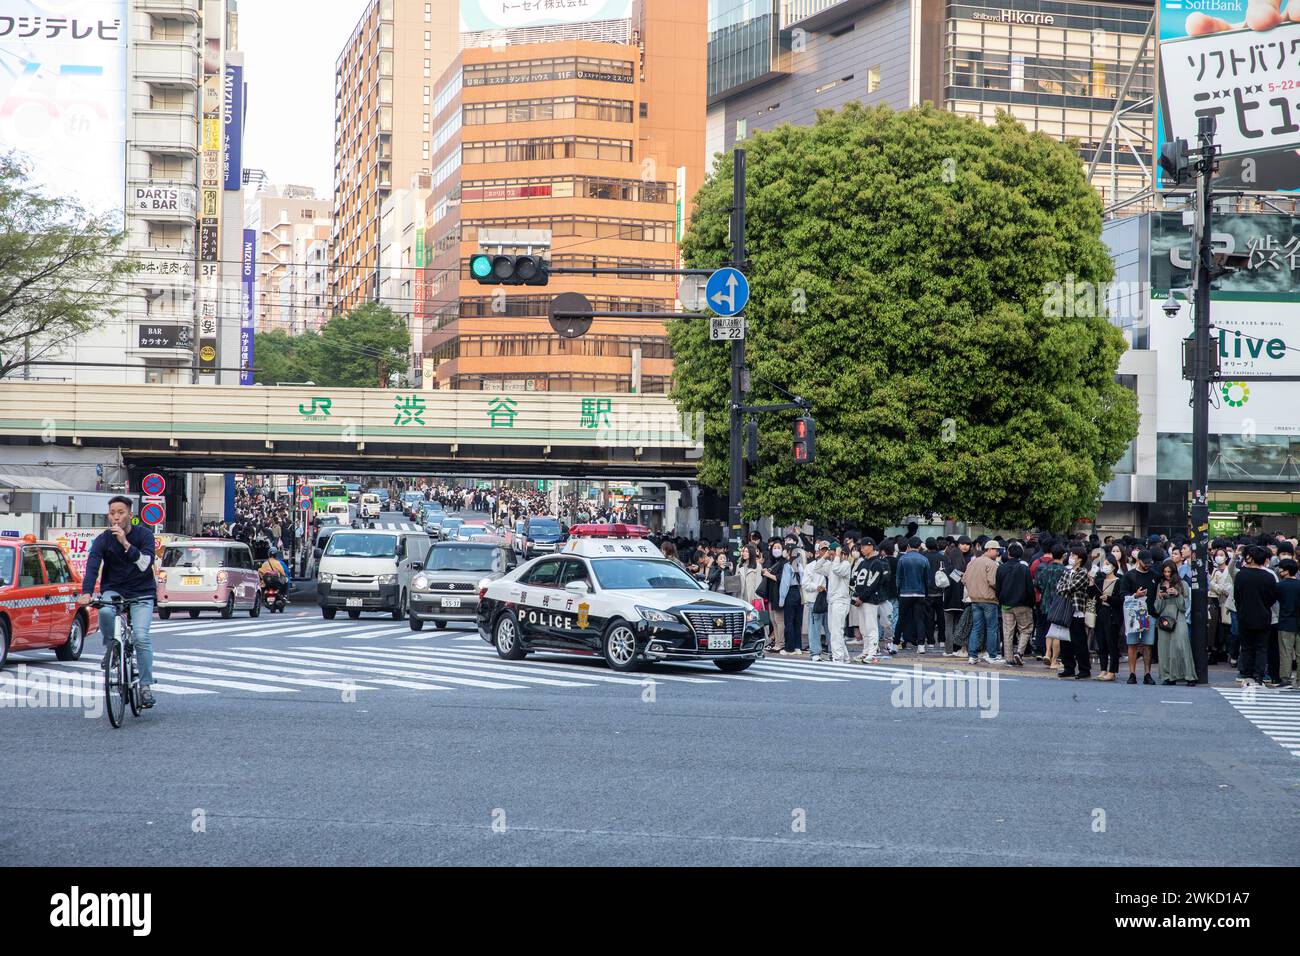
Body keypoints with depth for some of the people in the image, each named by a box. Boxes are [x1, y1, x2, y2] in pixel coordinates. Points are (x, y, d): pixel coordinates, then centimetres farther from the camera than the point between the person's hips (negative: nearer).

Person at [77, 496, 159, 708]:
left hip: (141, 593, -1)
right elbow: (92, 566, -19)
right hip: (113, 590, 1)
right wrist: (86, 593, -36)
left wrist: (125, 543, -30)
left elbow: (145, 564, -20)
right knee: (105, 611, -34)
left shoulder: (144, 534, -7)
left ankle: (146, 685, -9)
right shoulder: (103, 540, -5)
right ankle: (110, 648, -6)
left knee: (141, 636, -19)